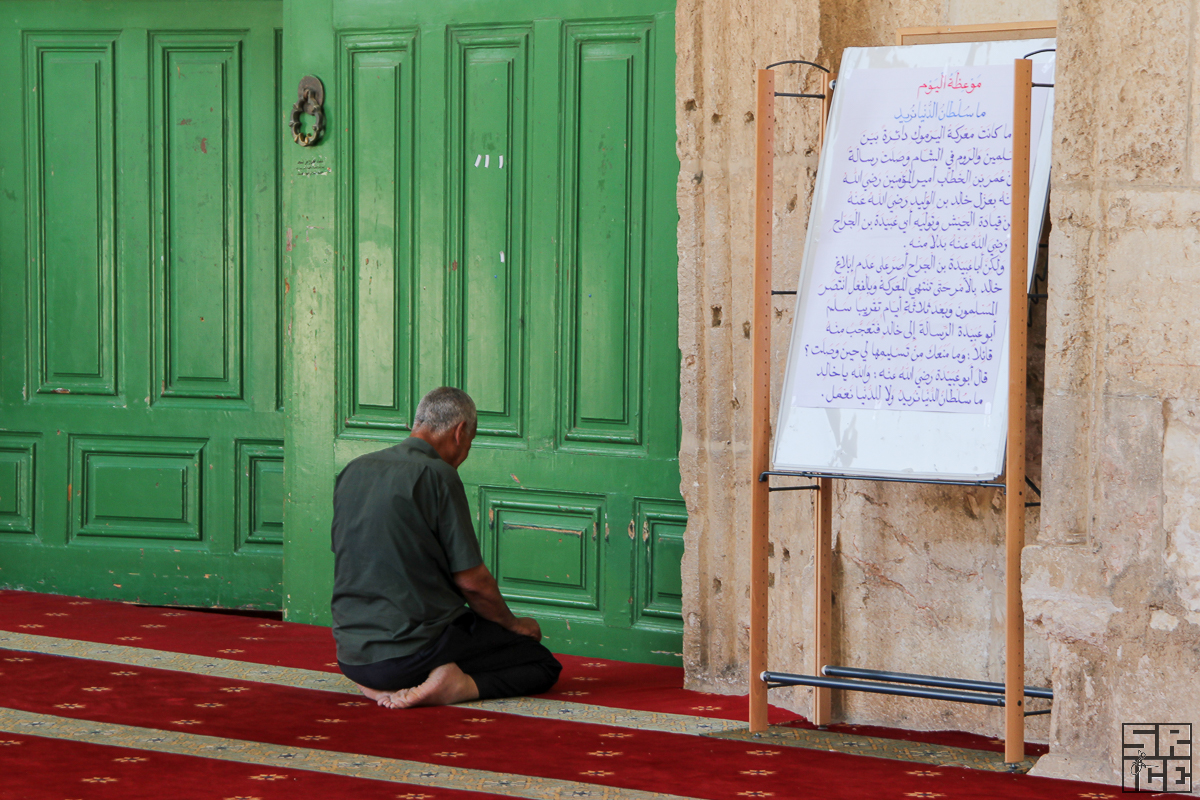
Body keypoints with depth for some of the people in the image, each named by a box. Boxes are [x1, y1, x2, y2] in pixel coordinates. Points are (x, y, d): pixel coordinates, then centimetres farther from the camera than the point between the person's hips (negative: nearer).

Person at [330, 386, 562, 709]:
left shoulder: (353, 471, 8)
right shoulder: (438, 476, -13)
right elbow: (472, 581, -11)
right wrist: (513, 624, 9)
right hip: (414, 650, -7)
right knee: (544, 665, 8)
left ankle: (383, 684, 8)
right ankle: (457, 686, -15)